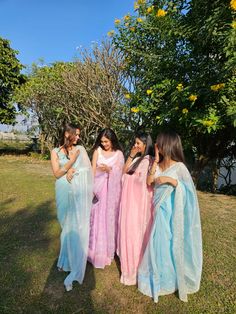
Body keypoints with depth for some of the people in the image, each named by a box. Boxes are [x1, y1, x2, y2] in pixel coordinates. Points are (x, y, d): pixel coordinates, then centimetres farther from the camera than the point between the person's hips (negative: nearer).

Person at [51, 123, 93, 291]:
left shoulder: (80, 149, 5)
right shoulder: (56, 151, 3)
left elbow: (88, 168, 0)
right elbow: (57, 174, -5)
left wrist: (72, 170, -11)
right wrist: (72, 161, -15)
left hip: (79, 192, 0)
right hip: (65, 192, 1)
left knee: (78, 225, 2)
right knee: (67, 225, 14)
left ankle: (75, 267, 16)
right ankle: (67, 258, 33)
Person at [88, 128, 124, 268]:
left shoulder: (118, 153, 0)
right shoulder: (98, 151, 2)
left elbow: (119, 172, -5)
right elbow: (93, 169, -2)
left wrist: (109, 169, -24)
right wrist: (91, 186, -13)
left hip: (112, 188, -1)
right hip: (99, 187, 1)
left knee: (109, 217, 6)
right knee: (97, 218, 6)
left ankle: (108, 250, 25)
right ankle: (97, 250, 24)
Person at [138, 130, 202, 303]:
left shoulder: (179, 166, -14)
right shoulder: (159, 164, 3)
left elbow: (189, 190, -16)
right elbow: (149, 182, -3)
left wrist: (170, 180, -26)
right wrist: (155, 161, -6)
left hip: (170, 210, -5)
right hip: (158, 209, 6)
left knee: (169, 243, 9)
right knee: (158, 242, 17)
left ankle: (172, 277, 34)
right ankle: (160, 276, 39)